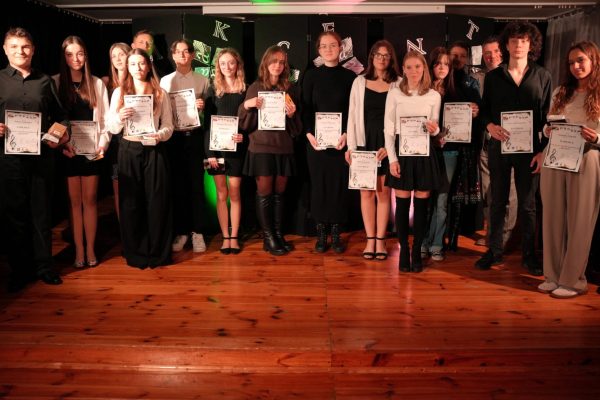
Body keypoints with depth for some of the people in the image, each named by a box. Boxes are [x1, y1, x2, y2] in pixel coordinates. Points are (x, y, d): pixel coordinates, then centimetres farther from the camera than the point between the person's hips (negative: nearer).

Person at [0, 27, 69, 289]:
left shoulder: (45, 81, 10)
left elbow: (60, 115, 13)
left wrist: (62, 134, -5)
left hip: (42, 155, 1)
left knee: (42, 212, 8)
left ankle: (43, 265, 19)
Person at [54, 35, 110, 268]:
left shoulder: (97, 84, 6)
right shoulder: (55, 83, 2)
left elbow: (105, 118, 5)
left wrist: (103, 143, -8)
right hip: (67, 151, 0)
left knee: (90, 200, 5)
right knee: (74, 201, 5)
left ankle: (90, 249, 13)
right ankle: (78, 250, 12)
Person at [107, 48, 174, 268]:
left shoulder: (160, 93, 7)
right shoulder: (120, 92, 6)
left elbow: (169, 126, 3)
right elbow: (112, 128, 2)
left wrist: (160, 135, -18)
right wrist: (120, 117, -19)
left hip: (154, 150, 0)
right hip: (129, 151, 1)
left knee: (157, 201, 0)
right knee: (131, 202, 3)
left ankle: (158, 252, 13)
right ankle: (135, 253, 15)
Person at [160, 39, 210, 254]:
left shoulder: (202, 81, 6)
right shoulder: (165, 81, 8)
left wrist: (203, 107, -13)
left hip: (195, 136, -1)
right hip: (174, 137, 1)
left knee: (196, 184, 2)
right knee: (177, 185, 5)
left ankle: (197, 231, 12)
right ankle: (181, 231, 16)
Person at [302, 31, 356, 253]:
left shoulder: (349, 76, 5)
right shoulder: (311, 75, 7)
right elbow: (306, 109, 3)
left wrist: (347, 134, -12)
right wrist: (309, 134, -11)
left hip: (341, 139, 0)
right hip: (316, 140, 0)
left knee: (339, 184, 2)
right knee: (318, 184, 3)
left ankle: (336, 233, 12)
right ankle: (320, 233, 12)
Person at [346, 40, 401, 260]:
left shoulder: (398, 84, 4)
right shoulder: (360, 82, 7)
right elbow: (353, 115, 5)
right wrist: (351, 146, -1)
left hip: (387, 144, -1)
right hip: (365, 142, 1)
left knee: (383, 192, 3)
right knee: (367, 191, 3)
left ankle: (380, 240, 11)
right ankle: (370, 239, 12)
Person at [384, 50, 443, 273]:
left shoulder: (434, 96, 6)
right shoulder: (394, 94, 2)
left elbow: (435, 129, 10)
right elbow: (388, 129, 0)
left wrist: (434, 130, -15)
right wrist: (392, 158, -8)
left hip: (424, 153, 1)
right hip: (402, 152, -1)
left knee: (421, 203, 4)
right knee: (402, 203, 2)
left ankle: (417, 251, 14)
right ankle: (404, 251, 12)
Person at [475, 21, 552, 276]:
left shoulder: (542, 77, 4)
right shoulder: (493, 76, 5)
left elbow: (547, 116, 3)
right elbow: (484, 109, 8)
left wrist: (543, 150, -4)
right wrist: (490, 125, -14)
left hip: (529, 148, 0)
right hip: (499, 146, 1)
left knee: (527, 203, 7)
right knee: (498, 201, 8)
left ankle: (529, 255, 19)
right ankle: (494, 251, 19)